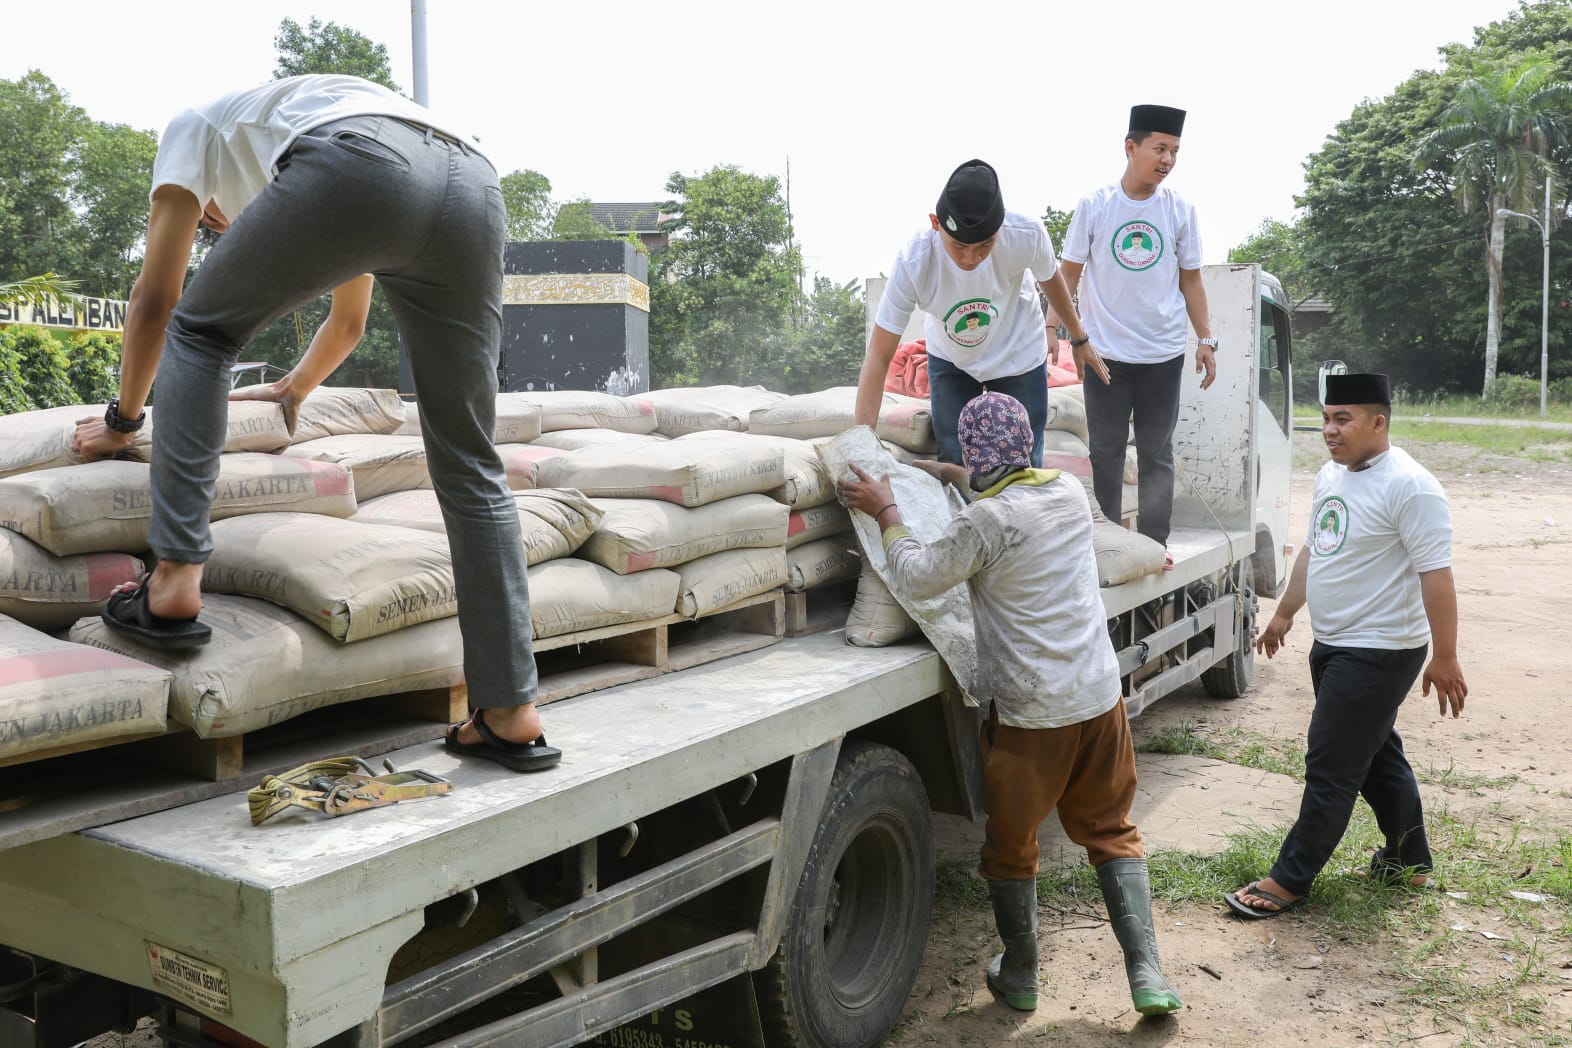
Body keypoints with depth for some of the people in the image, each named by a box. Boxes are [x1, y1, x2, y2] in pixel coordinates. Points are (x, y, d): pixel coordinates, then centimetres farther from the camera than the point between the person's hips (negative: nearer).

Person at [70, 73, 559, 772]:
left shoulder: (197, 126, 35)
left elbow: (154, 299, 28)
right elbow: (348, 324, 58)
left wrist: (123, 419, 40)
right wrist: (292, 394, 74)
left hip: (355, 164, -5)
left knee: (197, 330, 21)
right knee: (469, 465, 10)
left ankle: (174, 583, 10)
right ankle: (511, 714, 12)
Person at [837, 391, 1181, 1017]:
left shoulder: (986, 521, -20)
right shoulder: (1070, 492, 2)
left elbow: (915, 578, -9)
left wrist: (887, 512, 3)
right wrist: (952, 475, 27)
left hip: (1029, 713, -6)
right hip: (1099, 696, 6)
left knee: (1010, 847, 15)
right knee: (1111, 832, 19)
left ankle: (1019, 977, 29)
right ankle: (1147, 974, 15)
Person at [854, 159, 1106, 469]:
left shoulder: (1027, 235, -32)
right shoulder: (913, 263, -34)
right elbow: (878, 357, -30)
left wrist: (1079, 338, 11)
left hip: (1020, 359, 0)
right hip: (949, 361, 0)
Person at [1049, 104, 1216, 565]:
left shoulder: (1180, 211, 3)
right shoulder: (1094, 205, -1)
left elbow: (1190, 281, 10)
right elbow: (1068, 275, 3)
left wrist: (1206, 340, 6)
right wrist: (1053, 331, -7)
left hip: (1164, 353, 2)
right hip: (1105, 353, -1)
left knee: (1157, 454, 6)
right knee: (1105, 451, 4)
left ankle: (1153, 544, 12)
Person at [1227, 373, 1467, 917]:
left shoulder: (1409, 487, -20)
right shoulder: (1330, 476, 9)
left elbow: (1436, 576, -22)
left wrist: (1445, 657, -22)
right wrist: (1284, 614, 25)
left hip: (1378, 653, -9)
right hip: (1333, 646, 9)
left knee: (1331, 769, -3)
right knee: (1377, 756, 20)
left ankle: (1290, 879, 7)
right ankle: (1408, 859, 37)